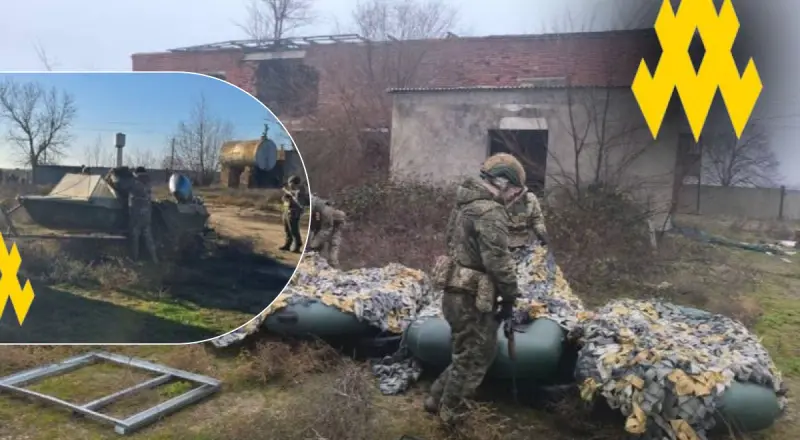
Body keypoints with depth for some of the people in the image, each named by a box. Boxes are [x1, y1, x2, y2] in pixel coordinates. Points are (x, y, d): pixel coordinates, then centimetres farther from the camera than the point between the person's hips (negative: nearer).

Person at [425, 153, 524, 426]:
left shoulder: (466, 205, 12)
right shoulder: (490, 212, -20)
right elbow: (498, 261, -23)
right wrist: (510, 297, -11)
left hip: (458, 292, 10)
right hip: (472, 299, -10)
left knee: (468, 355, 23)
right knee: (472, 360, 6)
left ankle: (438, 400, 33)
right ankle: (450, 417, 21)